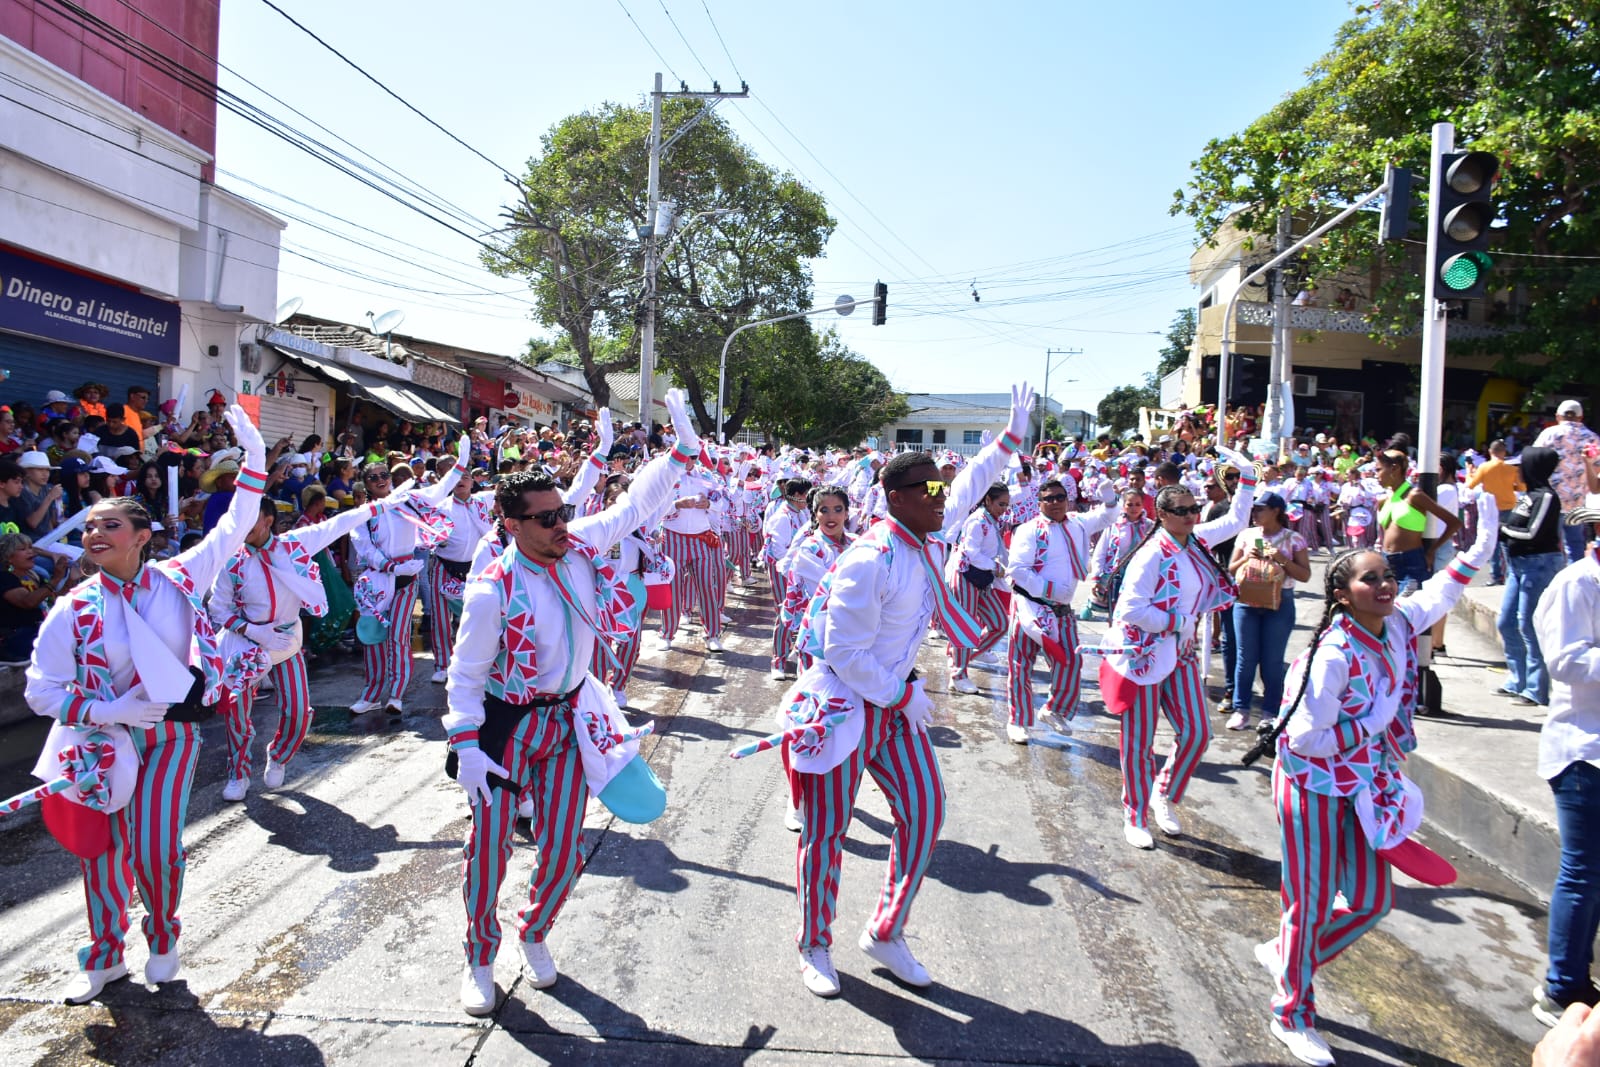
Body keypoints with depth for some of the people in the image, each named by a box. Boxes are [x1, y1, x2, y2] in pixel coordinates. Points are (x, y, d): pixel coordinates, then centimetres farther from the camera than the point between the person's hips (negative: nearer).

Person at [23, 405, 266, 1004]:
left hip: (171, 734, -1)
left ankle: (163, 940, 24)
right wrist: (114, 711, -21)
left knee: (157, 848, -6)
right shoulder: (73, 609, -11)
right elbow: (42, 691, -9)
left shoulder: (177, 579, -10)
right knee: (104, 851, 10)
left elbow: (234, 528, -8)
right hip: (106, 739, 1)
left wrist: (254, 454, -14)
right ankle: (105, 957, 33)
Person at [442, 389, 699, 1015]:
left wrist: (683, 448, -4)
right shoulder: (493, 590, -22)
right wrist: (466, 746, -18)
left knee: (562, 851, 11)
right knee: (489, 851, 7)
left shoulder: (582, 546, -10)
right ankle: (480, 961, 31)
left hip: (568, 720, 4)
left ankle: (535, 934, 40)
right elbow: (466, 675, -14)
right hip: (504, 726, -4)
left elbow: (637, 504, 1)